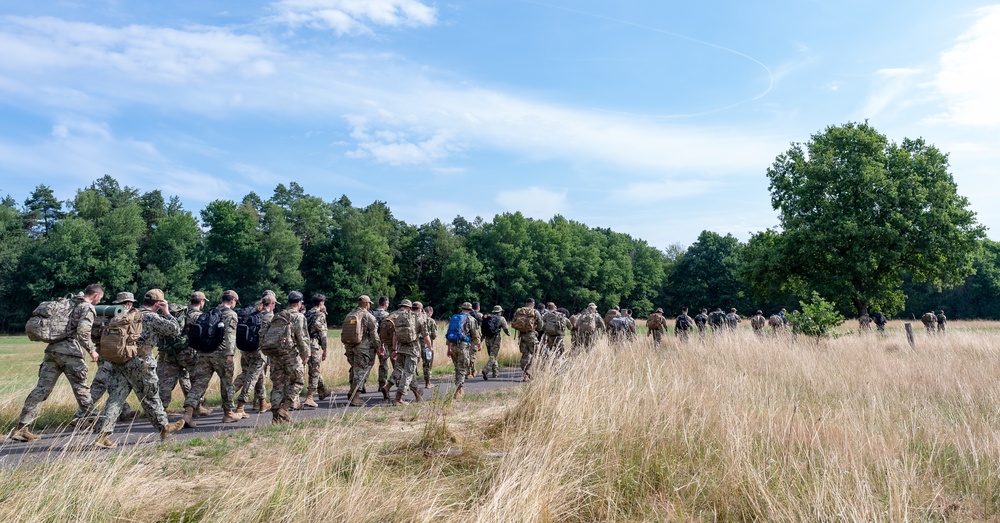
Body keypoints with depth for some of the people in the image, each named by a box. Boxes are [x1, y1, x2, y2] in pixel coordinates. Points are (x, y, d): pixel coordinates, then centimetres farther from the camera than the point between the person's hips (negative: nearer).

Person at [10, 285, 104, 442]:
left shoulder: (69, 303, 20)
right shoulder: (87, 308, -5)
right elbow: (83, 331, -17)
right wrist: (91, 350, -9)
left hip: (52, 349, 7)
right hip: (70, 352, -7)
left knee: (42, 388, 3)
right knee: (81, 387, 6)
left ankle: (21, 427, -2)